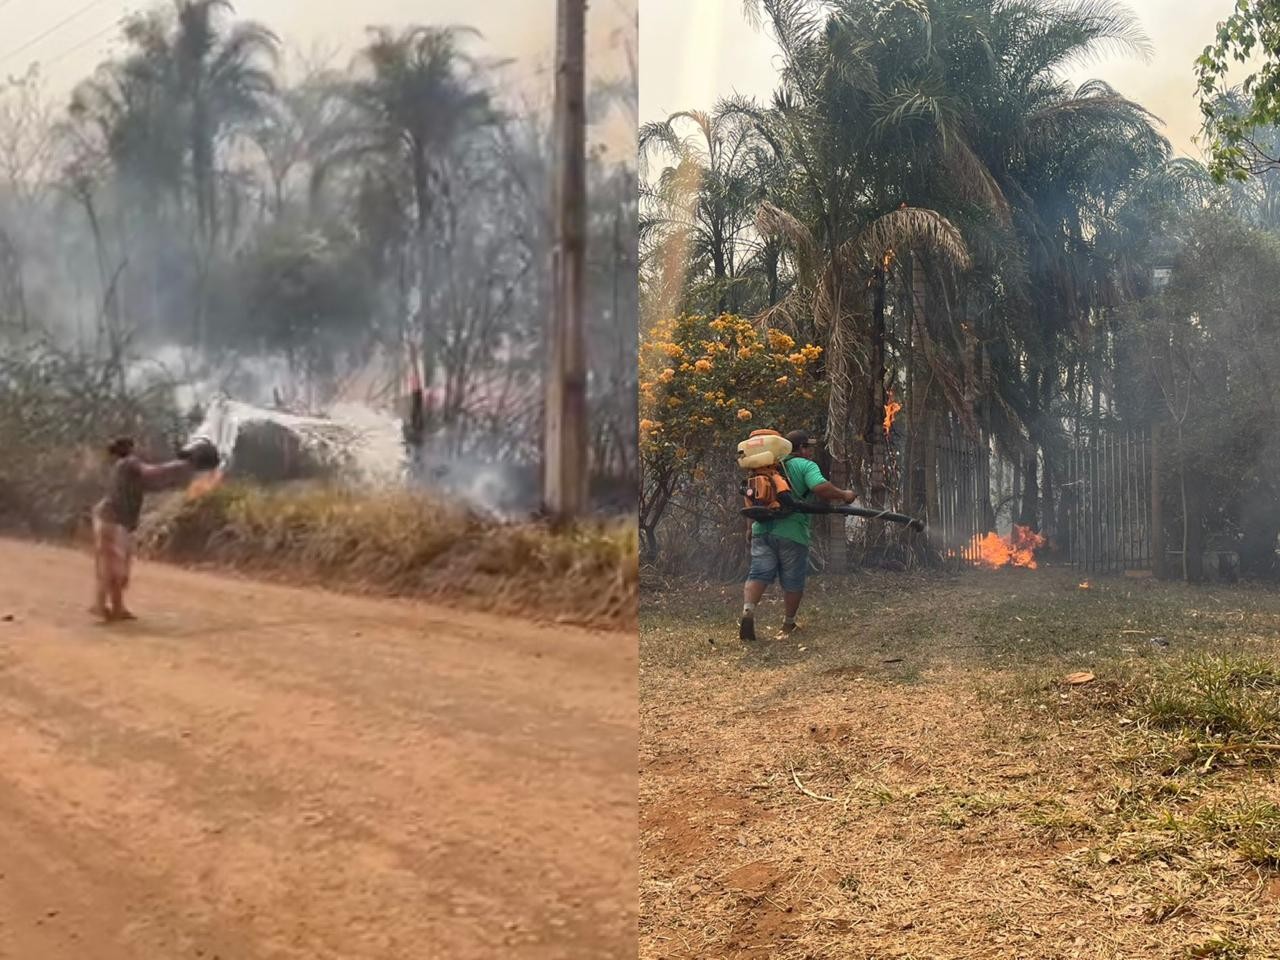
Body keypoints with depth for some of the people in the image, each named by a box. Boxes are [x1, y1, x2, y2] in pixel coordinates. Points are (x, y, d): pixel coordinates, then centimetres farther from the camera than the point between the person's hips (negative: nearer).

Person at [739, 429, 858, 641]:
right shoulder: (806, 466, -3)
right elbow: (821, 488, -20)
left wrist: (752, 526, 29)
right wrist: (843, 495, -5)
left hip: (762, 529, 5)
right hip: (791, 532, -5)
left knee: (759, 574, 0)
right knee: (792, 582, 10)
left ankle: (748, 610, -24)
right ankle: (788, 624, 21)